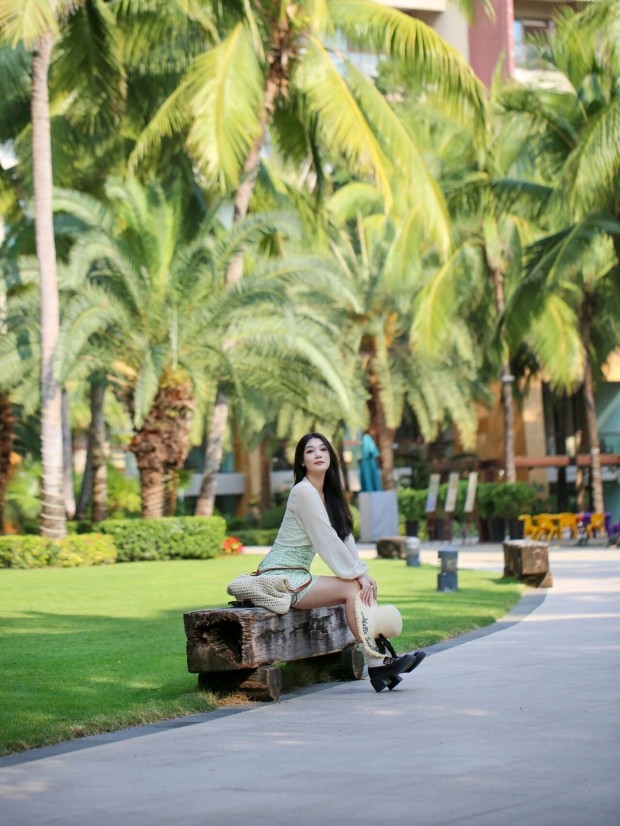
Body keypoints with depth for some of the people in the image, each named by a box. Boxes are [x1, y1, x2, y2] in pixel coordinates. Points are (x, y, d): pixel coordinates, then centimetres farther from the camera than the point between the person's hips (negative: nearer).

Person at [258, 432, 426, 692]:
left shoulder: (328, 494, 13)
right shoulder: (304, 491, -15)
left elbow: (345, 536, 10)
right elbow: (326, 541, -17)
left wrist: (362, 572, -2)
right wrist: (357, 574, -13)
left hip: (296, 576, 9)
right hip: (280, 577, -8)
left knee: (364, 587, -6)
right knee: (351, 588, -18)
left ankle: (381, 658, -12)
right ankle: (377, 664, -14)